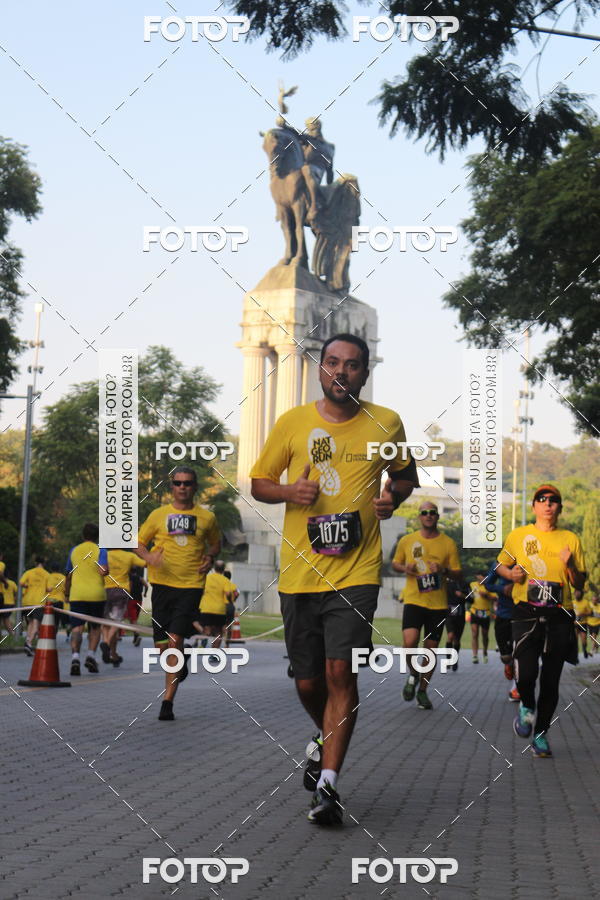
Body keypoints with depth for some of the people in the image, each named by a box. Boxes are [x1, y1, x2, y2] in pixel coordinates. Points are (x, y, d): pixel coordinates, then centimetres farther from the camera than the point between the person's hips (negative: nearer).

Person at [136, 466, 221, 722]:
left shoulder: (206, 517, 7)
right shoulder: (158, 515, 7)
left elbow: (215, 543, 24)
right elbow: (139, 543, 12)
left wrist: (210, 557, 2)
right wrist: (149, 557, -10)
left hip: (191, 585, -2)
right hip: (162, 584, 2)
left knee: (175, 640, -14)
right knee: (162, 644, 3)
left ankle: (168, 701, -12)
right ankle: (180, 666, 39)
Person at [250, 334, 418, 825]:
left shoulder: (386, 424, 4)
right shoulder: (292, 423, 3)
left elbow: (406, 475, 21)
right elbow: (259, 483, 12)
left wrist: (393, 496, -2)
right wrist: (290, 492, -10)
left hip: (356, 573, -1)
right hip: (299, 574, 2)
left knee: (340, 673, -14)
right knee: (308, 682, 9)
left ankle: (328, 783, -8)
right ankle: (324, 739, 42)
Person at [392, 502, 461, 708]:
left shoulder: (448, 544, 3)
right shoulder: (407, 541, 5)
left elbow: (458, 575, 5)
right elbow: (395, 563, 18)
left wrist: (444, 570, -16)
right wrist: (404, 568, -5)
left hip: (438, 604, 1)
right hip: (413, 600, -1)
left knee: (431, 648, 5)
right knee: (410, 642, -20)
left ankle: (422, 691, 22)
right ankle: (413, 675, 10)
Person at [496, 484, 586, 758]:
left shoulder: (571, 540, 9)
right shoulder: (518, 535, 8)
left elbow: (580, 585, 10)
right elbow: (501, 565, 21)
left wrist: (570, 566, -10)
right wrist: (511, 573, -1)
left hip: (560, 615, 1)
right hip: (527, 612, -1)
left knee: (551, 680, 2)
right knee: (526, 673, -18)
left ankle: (541, 734, 17)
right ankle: (527, 706, 15)